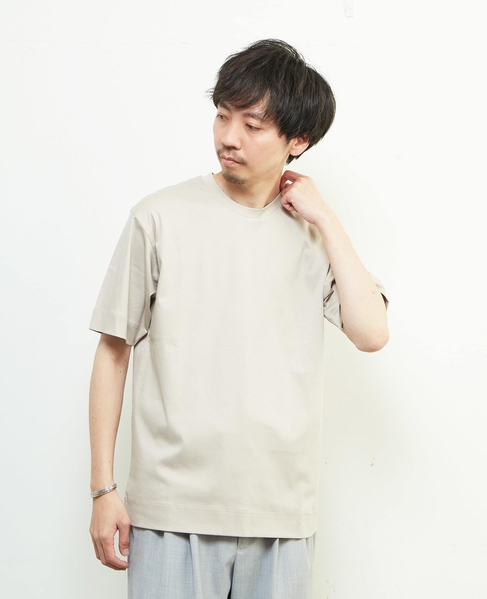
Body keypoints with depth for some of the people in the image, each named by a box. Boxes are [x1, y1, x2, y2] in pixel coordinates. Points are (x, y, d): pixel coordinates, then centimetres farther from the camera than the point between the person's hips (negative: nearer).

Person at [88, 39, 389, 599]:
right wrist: (103, 489, -1)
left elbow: (371, 333, -8)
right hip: (172, 511, -2)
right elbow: (113, 352, 1)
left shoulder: (313, 233, 5)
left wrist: (325, 219, -5)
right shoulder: (161, 217, -2)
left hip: (280, 513, 2)